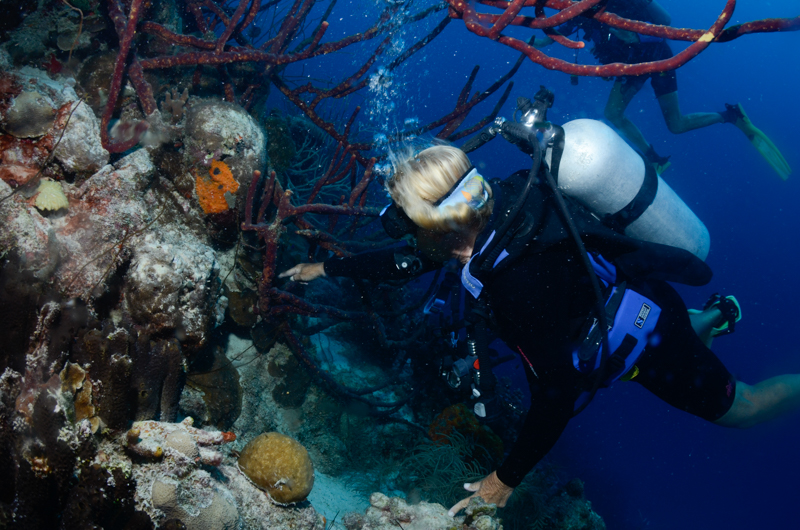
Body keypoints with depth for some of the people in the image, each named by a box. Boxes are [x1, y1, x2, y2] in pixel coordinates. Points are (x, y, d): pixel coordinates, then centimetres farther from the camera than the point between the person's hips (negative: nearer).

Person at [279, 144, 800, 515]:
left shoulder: (521, 284, -44)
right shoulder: (492, 208, -19)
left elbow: (558, 391, -35)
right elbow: (411, 259, -2)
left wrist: (506, 479, -24)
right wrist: (327, 267, 6)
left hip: (647, 334, -7)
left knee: (735, 407, 15)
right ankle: (714, 317, 53)